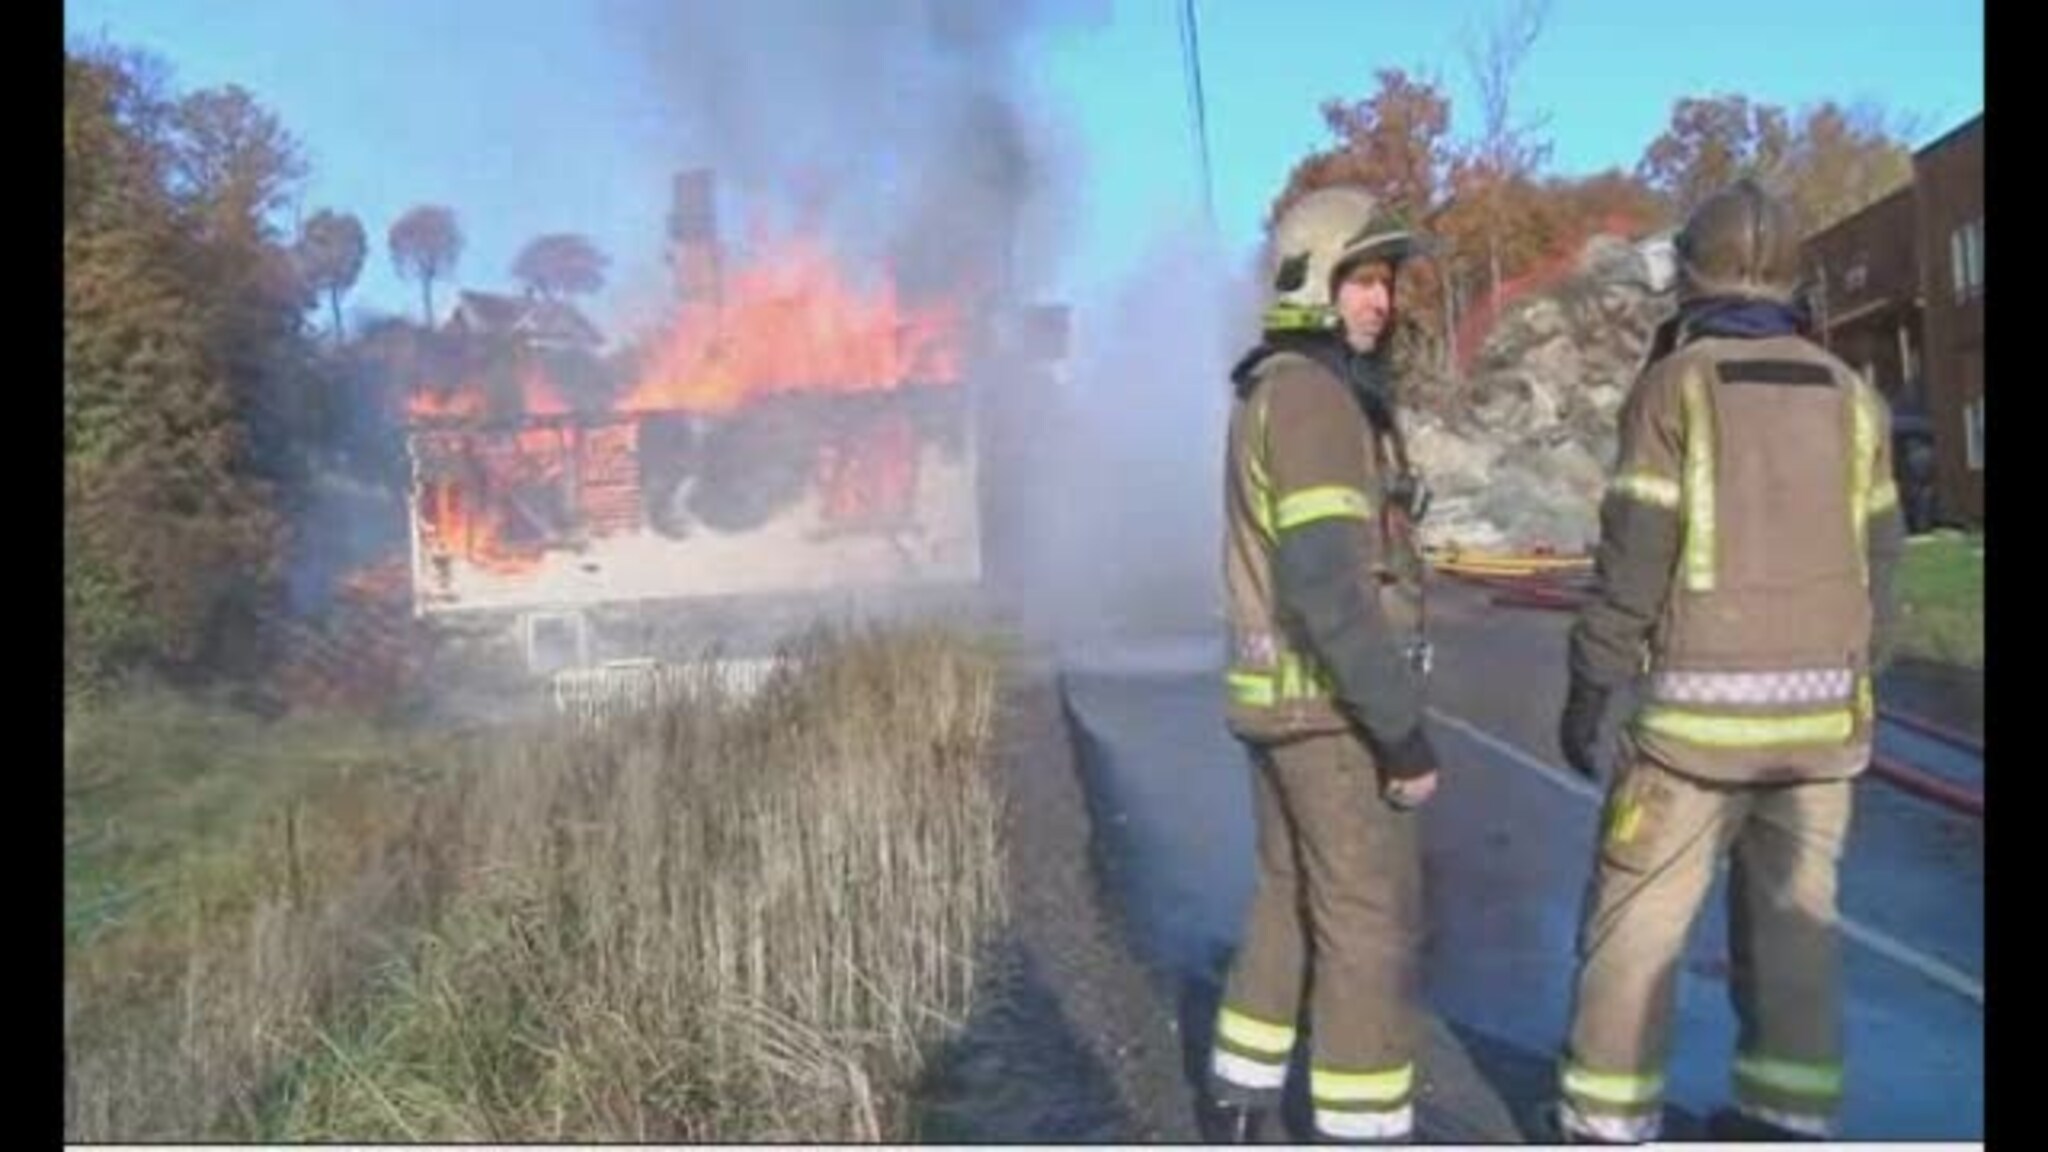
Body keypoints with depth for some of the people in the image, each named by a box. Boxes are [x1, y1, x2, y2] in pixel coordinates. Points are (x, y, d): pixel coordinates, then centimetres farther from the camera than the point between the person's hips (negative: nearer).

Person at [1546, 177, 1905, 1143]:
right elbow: (1873, 566, 9)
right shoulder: (1847, 394, 7)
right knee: (1790, 911, 14)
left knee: (1638, 908, 6)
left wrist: (1585, 693, -4)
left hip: (1702, 702, -4)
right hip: (1813, 705, 5)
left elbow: (1633, 560, -13)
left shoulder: (1672, 385, -8)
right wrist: (1852, 694, 19)